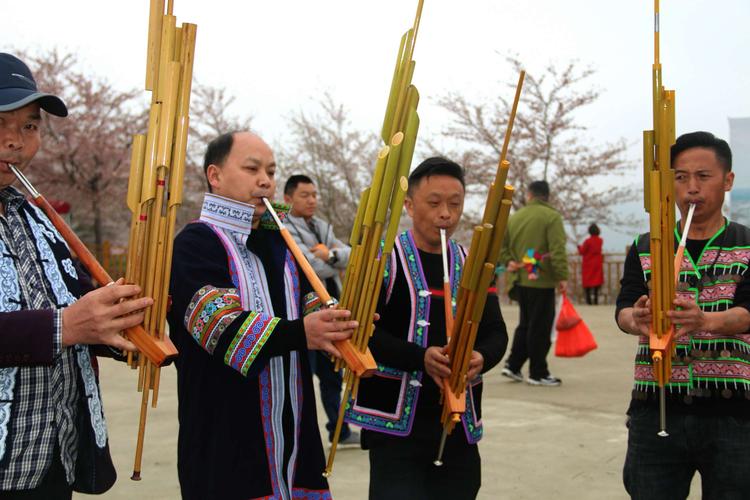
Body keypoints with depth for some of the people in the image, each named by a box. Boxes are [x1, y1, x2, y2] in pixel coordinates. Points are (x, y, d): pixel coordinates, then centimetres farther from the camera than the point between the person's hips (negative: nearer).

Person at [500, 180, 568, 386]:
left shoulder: (514, 217, 11)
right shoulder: (551, 216, -9)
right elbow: (557, 250, -16)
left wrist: (509, 261, 3)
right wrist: (563, 276, -14)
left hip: (520, 280, 6)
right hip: (542, 282, -6)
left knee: (525, 324, 18)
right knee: (540, 328, 0)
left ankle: (513, 365, 16)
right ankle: (538, 373, 4)